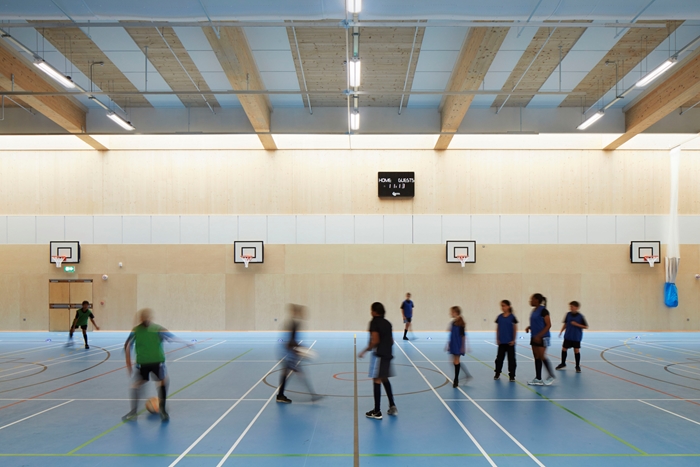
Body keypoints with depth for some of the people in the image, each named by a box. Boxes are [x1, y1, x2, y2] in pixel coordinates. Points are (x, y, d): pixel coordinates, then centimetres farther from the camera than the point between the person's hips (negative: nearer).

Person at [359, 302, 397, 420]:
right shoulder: (387, 323, 12)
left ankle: (377, 412, 2)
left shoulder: (374, 322, -10)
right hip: (387, 354, 8)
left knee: (377, 381, -2)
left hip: (378, 355, -8)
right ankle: (392, 406, 21)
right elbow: (391, 341, 13)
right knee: (385, 379, 19)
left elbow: (375, 341, -17)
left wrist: (365, 351, -9)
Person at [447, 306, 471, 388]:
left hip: (458, 345, -8)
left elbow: (463, 335, -14)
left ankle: (456, 380, 9)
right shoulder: (453, 322, 7)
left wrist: (463, 347, -15)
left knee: (456, 361, -1)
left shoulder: (461, 323, -14)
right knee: (455, 361, 11)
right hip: (453, 345, 8)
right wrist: (449, 344, 17)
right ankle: (467, 375, 22)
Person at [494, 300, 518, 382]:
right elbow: (497, 329, 7)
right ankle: (497, 373, 23)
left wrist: (513, 340, -7)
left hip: (510, 342, -3)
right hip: (501, 341, 3)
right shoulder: (499, 317, 2)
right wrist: (497, 339, 3)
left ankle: (512, 375, 12)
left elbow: (515, 329, -4)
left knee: (511, 359, 4)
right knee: (499, 358, 10)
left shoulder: (512, 317, -7)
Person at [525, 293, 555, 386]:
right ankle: (538, 379, 14)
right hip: (534, 337, 9)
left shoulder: (543, 310, -14)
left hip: (542, 338, -9)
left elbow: (548, 325, -16)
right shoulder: (534, 311, 12)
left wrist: (539, 335, -21)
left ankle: (551, 376, 11)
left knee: (542, 357, -6)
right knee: (536, 358, 9)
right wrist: (529, 327, 3)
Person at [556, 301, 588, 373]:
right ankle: (563, 364, 25)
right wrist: (561, 331, 7)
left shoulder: (580, 316, -11)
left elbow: (586, 326, -9)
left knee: (577, 350, -2)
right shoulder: (568, 314, 1)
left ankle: (578, 366, 12)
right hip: (567, 336, 4)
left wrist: (576, 324, -19)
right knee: (564, 349, 7)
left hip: (576, 337, -4)